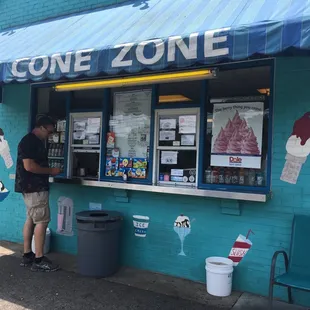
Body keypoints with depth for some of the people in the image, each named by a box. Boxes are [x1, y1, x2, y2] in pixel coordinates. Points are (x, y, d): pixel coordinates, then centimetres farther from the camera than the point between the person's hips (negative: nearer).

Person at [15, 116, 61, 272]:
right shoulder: (29, 141, -16)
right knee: (42, 221, -7)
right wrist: (51, 171, -15)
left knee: (31, 220, 12)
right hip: (34, 188, -10)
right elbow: (29, 166, -23)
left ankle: (27, 256, 20)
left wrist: (50, 171, 10)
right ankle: (39, 260, -1)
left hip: (33, 187, 10)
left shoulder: (36, 142, 16)